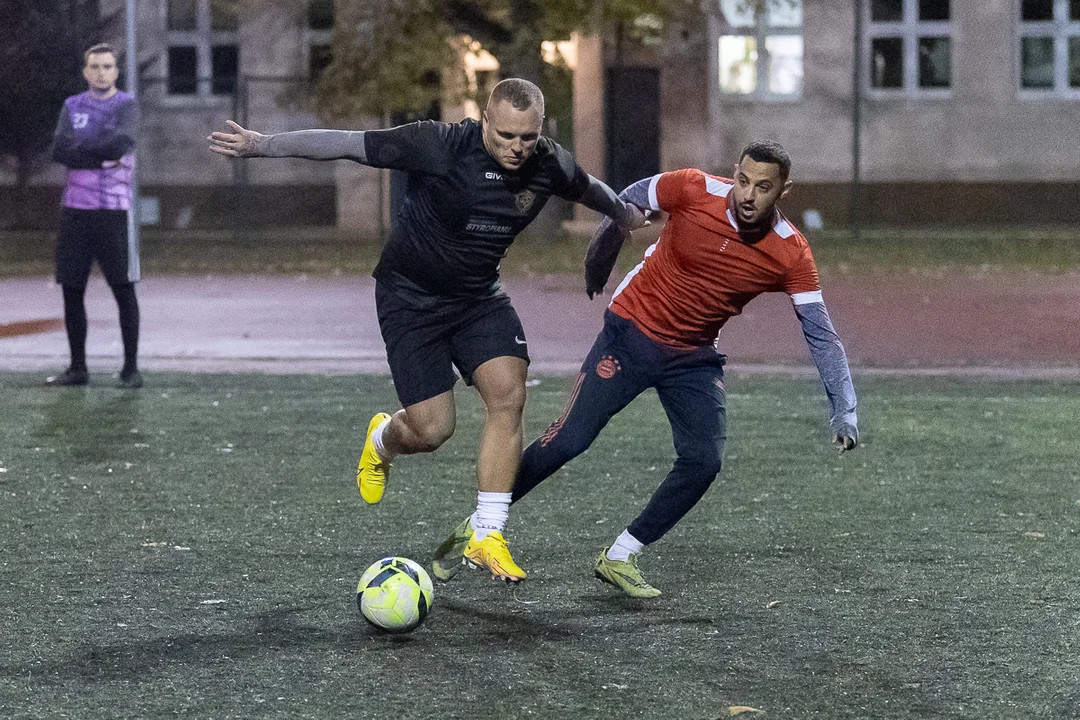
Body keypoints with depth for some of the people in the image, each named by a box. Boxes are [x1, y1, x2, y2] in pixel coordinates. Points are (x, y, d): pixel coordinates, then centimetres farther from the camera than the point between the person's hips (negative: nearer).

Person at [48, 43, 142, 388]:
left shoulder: (126, 106, 2)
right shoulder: (72, 106, 12)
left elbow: (121, 143, -16)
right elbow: (59, 150, -3)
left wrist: (81, 147, -6)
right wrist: (103, 155, -11)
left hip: (114, 208, -4)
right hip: (75, 208, 4)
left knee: (123, 289, -2)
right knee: (72, 290, 6)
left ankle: (131, 368, 3)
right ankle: (77, 368, 15)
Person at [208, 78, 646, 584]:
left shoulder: (550, 165, -10)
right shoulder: (439, 146, -25)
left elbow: (587, 188, 15)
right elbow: (345, 143, -24)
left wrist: (626, 215, 35)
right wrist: (262, 145, -30)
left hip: (479, 296, 4)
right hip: (410, 297, -4)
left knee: (508, 394, -18)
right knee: (432, 430, -9)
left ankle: (485, 537, -8)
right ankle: (382, 441, 31)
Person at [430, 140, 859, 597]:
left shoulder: (791, 254, -17)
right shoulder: (694, 190, -21)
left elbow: (820, 334, -12)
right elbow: (625, 203, -2)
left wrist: (843, 411, -19)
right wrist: (601, 255, 11)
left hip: (695, 358, 3)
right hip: (632, 331, -2)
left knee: (703, 462, -13)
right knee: (568, 441, -8)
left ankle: (618, 558, 4)